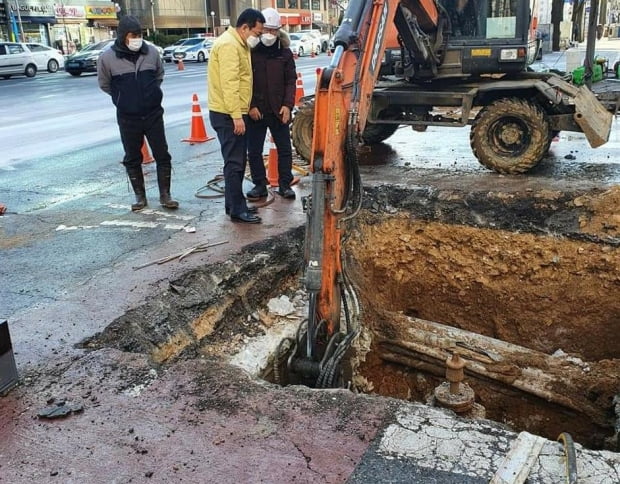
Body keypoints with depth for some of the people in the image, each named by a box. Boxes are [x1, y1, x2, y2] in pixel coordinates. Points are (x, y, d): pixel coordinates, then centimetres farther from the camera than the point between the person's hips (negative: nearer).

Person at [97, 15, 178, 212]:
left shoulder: (151, 51, -4)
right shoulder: (107, 57, -10)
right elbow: (104, 84, 6)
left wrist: (151, 93, 8)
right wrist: (123, 97, 6)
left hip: (153, 113, 1)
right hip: (127, 117, -1)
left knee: (162, 155, 3)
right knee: (132, 158, 8)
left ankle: (165, 195, 15)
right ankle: (140, 196, 22)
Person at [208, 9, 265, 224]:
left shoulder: (238, 44, 18)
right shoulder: (228, 45, -16)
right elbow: (229, 83, -24)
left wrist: (241, 112, 17)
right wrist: (236, 115, -27)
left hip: (233, 113, 10)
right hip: (228, 115, -10)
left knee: (237, 161, 14)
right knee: (234, 163, -7)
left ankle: (233, 204, 23)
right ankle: (237, 210, -1)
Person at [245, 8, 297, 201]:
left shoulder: (285, 53, 4)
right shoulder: (250, 52, -3)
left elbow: (291, 81, 3)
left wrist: (287, 105, -8)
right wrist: (251, 106, -11)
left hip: (279, 110, 1)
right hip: (255, 110, -1)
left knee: (285, 149, 7)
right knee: (254, 151, 5)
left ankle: (285, 184, 19)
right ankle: (260, 185, 19)